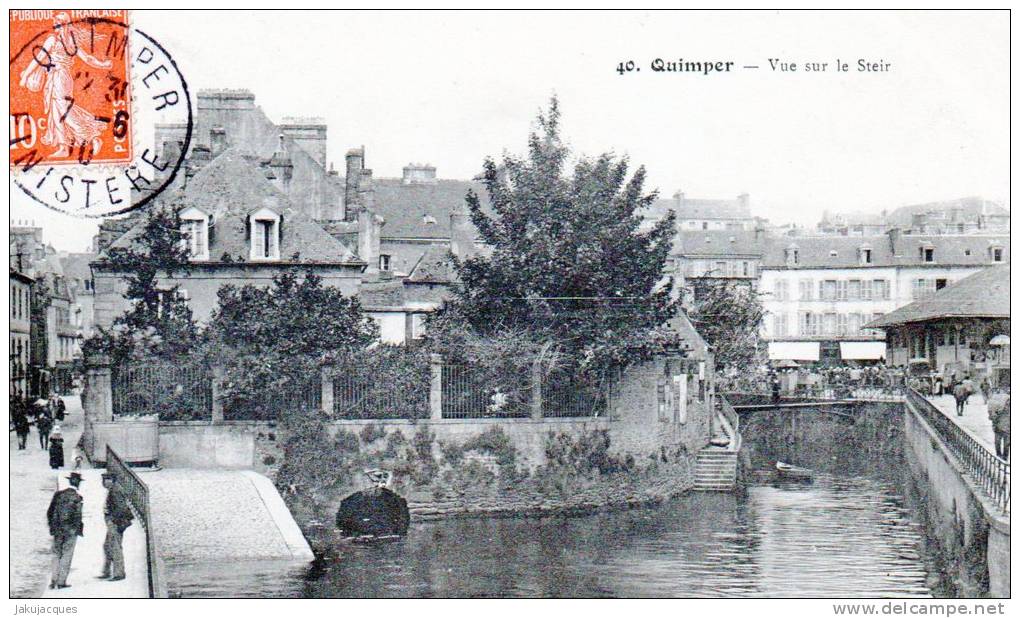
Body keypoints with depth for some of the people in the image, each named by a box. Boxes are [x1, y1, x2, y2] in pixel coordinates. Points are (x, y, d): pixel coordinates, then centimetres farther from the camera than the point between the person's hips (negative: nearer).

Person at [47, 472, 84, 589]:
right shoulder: (77, 497, -10)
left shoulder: (58, 494, 4)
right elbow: (77, 515, -12)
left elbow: (50, 512, 7)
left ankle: (54, 580, 7)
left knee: (56, 554, 13)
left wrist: (51, 526, 16)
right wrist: (79, 529, -1)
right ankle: (61, 582, 1)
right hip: (71, 531, -4)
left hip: (57, 530, 4)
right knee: (66, 555, 2)